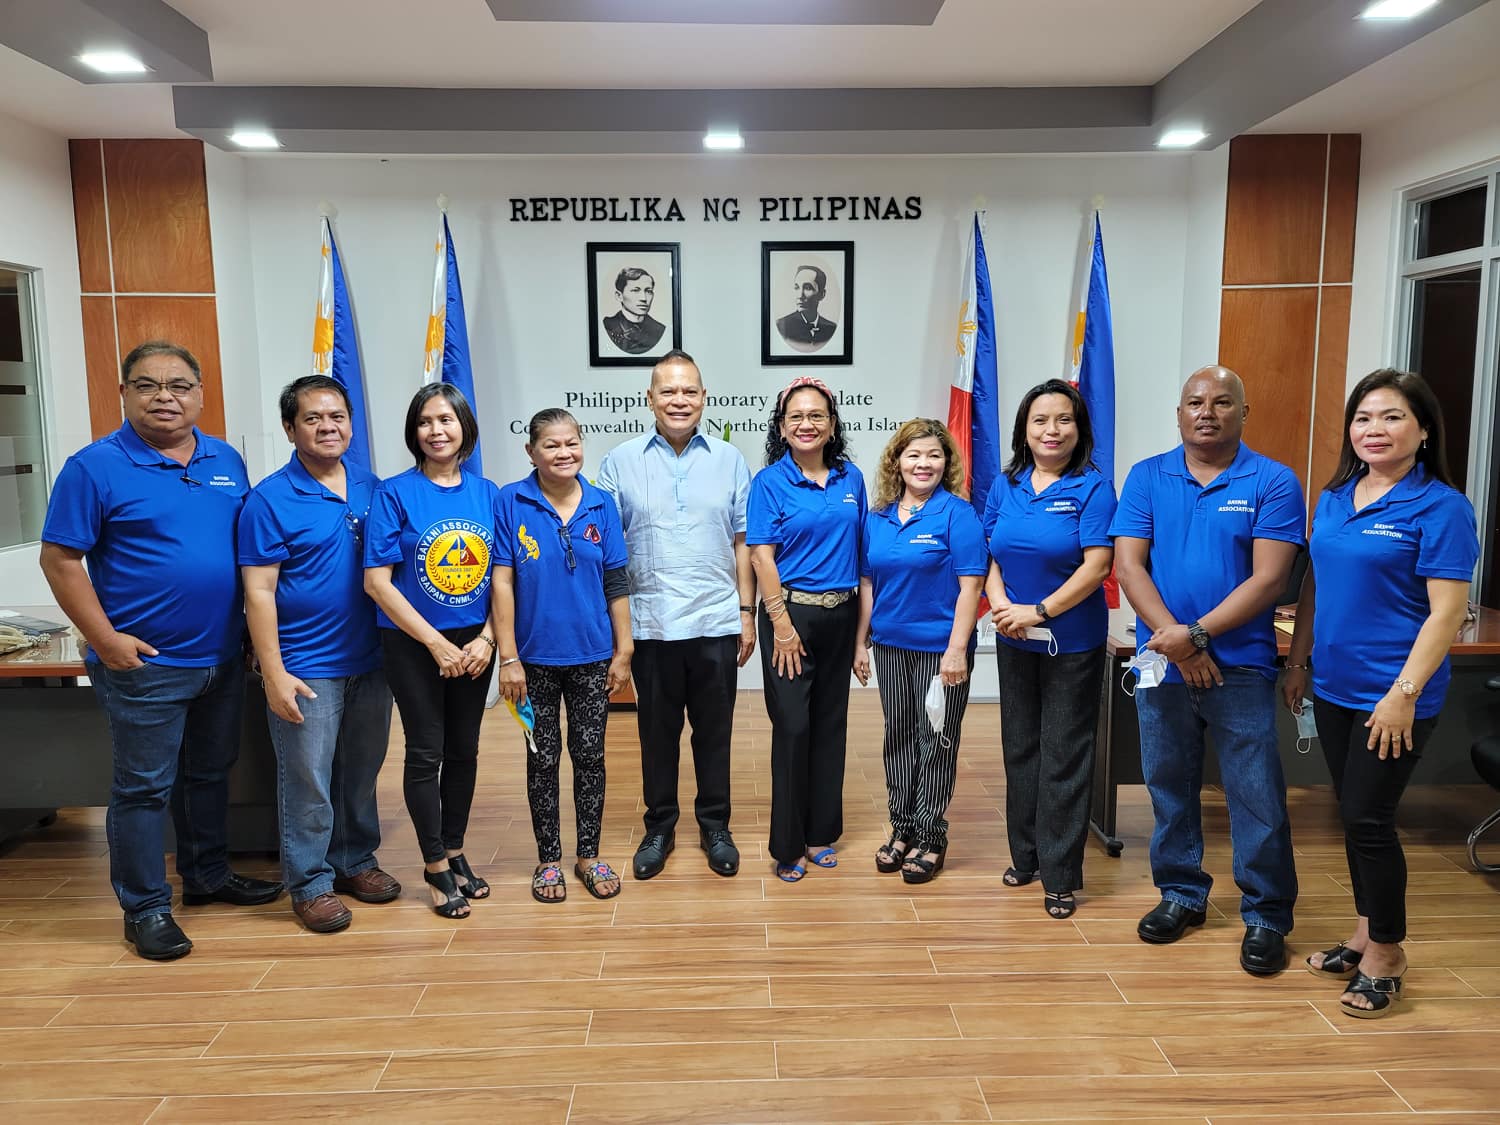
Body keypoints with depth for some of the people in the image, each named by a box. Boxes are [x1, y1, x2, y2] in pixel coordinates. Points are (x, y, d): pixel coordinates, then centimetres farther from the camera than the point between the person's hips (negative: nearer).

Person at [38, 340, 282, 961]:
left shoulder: (226, 461, 7)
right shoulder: (95, 467, -10)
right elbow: (60, 560, -10)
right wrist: (105, 639, -16)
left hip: (222, 655, 6)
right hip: (145, 663, -6)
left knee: (210, 772, 19)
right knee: (143, 788, 4)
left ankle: (208, 874, 36)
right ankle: (145, 908, 18)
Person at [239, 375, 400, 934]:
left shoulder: (371, 487, 5)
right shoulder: (270, 499, -9)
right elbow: (258, 592, -11)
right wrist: (274, 673, -15)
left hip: (370, 660, 5)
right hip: (306, 669, -5)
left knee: (362, 772, 16)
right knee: (308, 782, 4)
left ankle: (355, 861, 32)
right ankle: (311, 883, 19)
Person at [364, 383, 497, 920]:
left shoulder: (487, 493, 1)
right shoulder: (394, 493, -9)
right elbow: (377, 581, -12)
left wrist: (486, 639, -9)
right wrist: (437, 643, -15)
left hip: (474, 644, 4)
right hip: (414, 644, -3)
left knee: (464, 750, 13)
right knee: (427, 752, 4)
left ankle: (454, 852, 30)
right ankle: (436, 866, 20)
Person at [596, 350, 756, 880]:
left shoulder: (728, 460, 5)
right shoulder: (619, 463, 2)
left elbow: (742, 541, 6)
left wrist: (747, 611, 2)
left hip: (716, 622, 1)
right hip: (649, 623, 0)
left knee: (714, 730, 11)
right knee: (657, 729, 11)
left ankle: (715, 827, 27)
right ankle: (659, 827, 27)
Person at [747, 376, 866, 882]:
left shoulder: (850, 478, 7)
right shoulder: (770, 482, -6)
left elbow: (861, 548, 12)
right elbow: (761, 555, -10)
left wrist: (863, 614, 8)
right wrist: (781, 622, -15)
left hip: (841, 616, 5)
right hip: (791, 614, -4)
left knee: (830, 724, 11)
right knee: (792, 726, -3)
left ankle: (821, 831, 25)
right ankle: (788, 845, 11)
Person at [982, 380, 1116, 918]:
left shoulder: (1092, 487, -10)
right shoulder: (1005, 485, 5)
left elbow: (1097, 566, -17)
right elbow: (991, 554, 7)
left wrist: (1038, 611, -20)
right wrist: (999, 601, -12)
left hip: (1073, 643, -5)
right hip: (1014, 641, 5)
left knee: (1064, 756, 2)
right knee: (1020, 747, 14)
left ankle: (1060, 874, 14)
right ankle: (1025, 855, 30)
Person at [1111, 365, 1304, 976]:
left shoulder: (1273, 483, -3)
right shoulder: (1146, 478, 4)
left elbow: (1268, 580, -10)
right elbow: (1129, 565, -4)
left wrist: (1197, 635, -17)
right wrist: (1175, 641, -14)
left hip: (1240, 667, -2)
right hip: (1161, 665, 3)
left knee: (1257, 798, 2)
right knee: (1169, 787, 14)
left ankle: (1266, 915, 19)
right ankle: (1181, 894, 31)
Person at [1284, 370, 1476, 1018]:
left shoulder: (1441, 507, -11)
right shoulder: (1334, 499, 8)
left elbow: (1446, 610, -15)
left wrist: (1404, 694, -19)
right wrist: (1298, 662, 12)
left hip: (1393, 697, -6)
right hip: (1334, 689, 6)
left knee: (1369, 820, 0)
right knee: (1353, 816, 15)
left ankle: (1386, 954, 19)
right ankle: (1367, 934, 31)